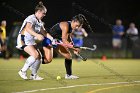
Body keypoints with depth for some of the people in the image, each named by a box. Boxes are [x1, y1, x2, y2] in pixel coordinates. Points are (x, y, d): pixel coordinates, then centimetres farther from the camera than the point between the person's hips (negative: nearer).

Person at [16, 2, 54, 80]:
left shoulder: (40, 22, 13)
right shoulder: (31, 18, -17)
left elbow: (44, 32, 18)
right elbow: (28, 29, -34)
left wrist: (52, 39, 5)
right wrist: (37, 35, -46)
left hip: (31, 41, 10)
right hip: (24, 40, -10)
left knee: (39, 56, 2)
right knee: (35, 55, -24)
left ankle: (34, 75, 14)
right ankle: (23, 71, -12)